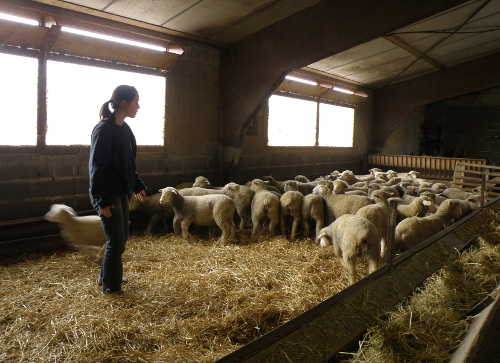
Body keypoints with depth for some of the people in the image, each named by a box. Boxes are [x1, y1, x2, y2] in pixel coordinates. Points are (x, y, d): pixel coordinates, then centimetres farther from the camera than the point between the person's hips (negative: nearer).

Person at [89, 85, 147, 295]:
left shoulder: (124, 129, 9)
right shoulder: (103, 130, -18)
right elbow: (97, 168, -19)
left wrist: (137, 185, 17)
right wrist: (102, 200, -20)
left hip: (122, 193, 9)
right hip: (109, 196, -9)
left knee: (121, 238, 17)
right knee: (116, 242, 0)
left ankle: (106, 276, 35)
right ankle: (110, 287, 17)